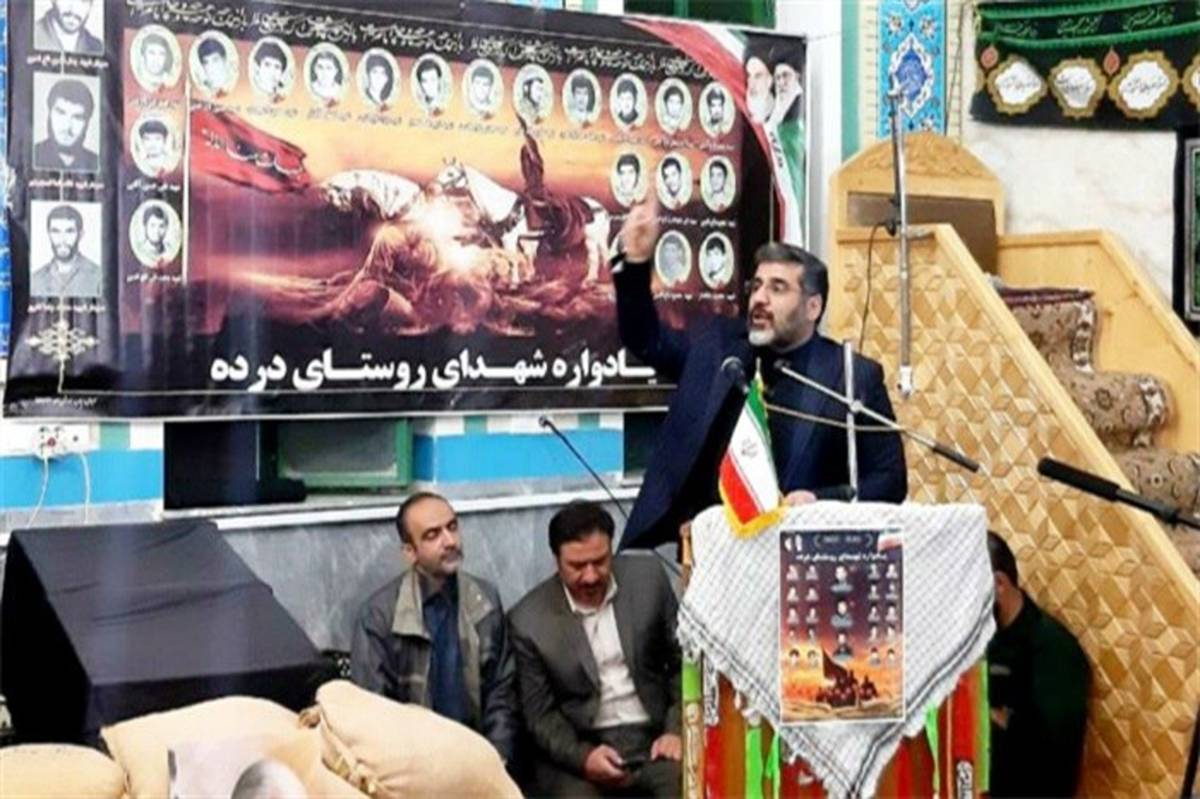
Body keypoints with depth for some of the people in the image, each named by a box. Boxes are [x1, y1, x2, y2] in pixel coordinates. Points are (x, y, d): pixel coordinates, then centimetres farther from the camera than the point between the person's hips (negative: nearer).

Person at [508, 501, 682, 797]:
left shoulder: (648, 577, -1)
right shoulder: (529, 620, -7)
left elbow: (684, 662, 7)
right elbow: (539, 714, -2)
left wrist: (677, 729, -6)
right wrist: (582, 756, -19)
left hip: (653, 738, 2)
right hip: (577, 748, -1)